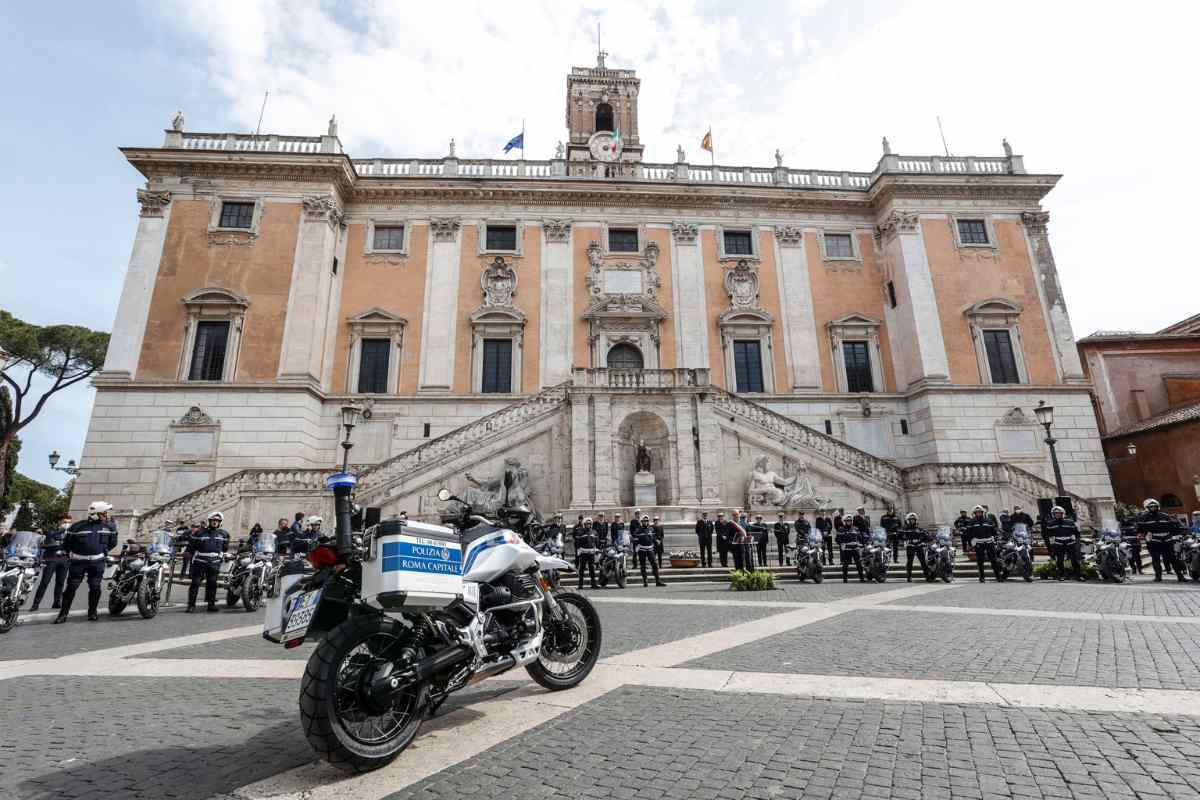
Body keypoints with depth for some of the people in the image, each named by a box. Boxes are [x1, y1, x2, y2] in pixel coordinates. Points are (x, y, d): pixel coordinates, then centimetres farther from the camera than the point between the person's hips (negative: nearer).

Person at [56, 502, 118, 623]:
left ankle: (92, 612, 13)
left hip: (97, 562, 2)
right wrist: (71, 554, 8)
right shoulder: (77, 526, -8)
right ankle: (63, 613, 11)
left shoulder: (110, 527, 2)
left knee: (95, 588, 1)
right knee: (71, 587, 0)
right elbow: (66, 542, 7)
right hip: (78, 561, -2)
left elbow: (113, 542, 18)